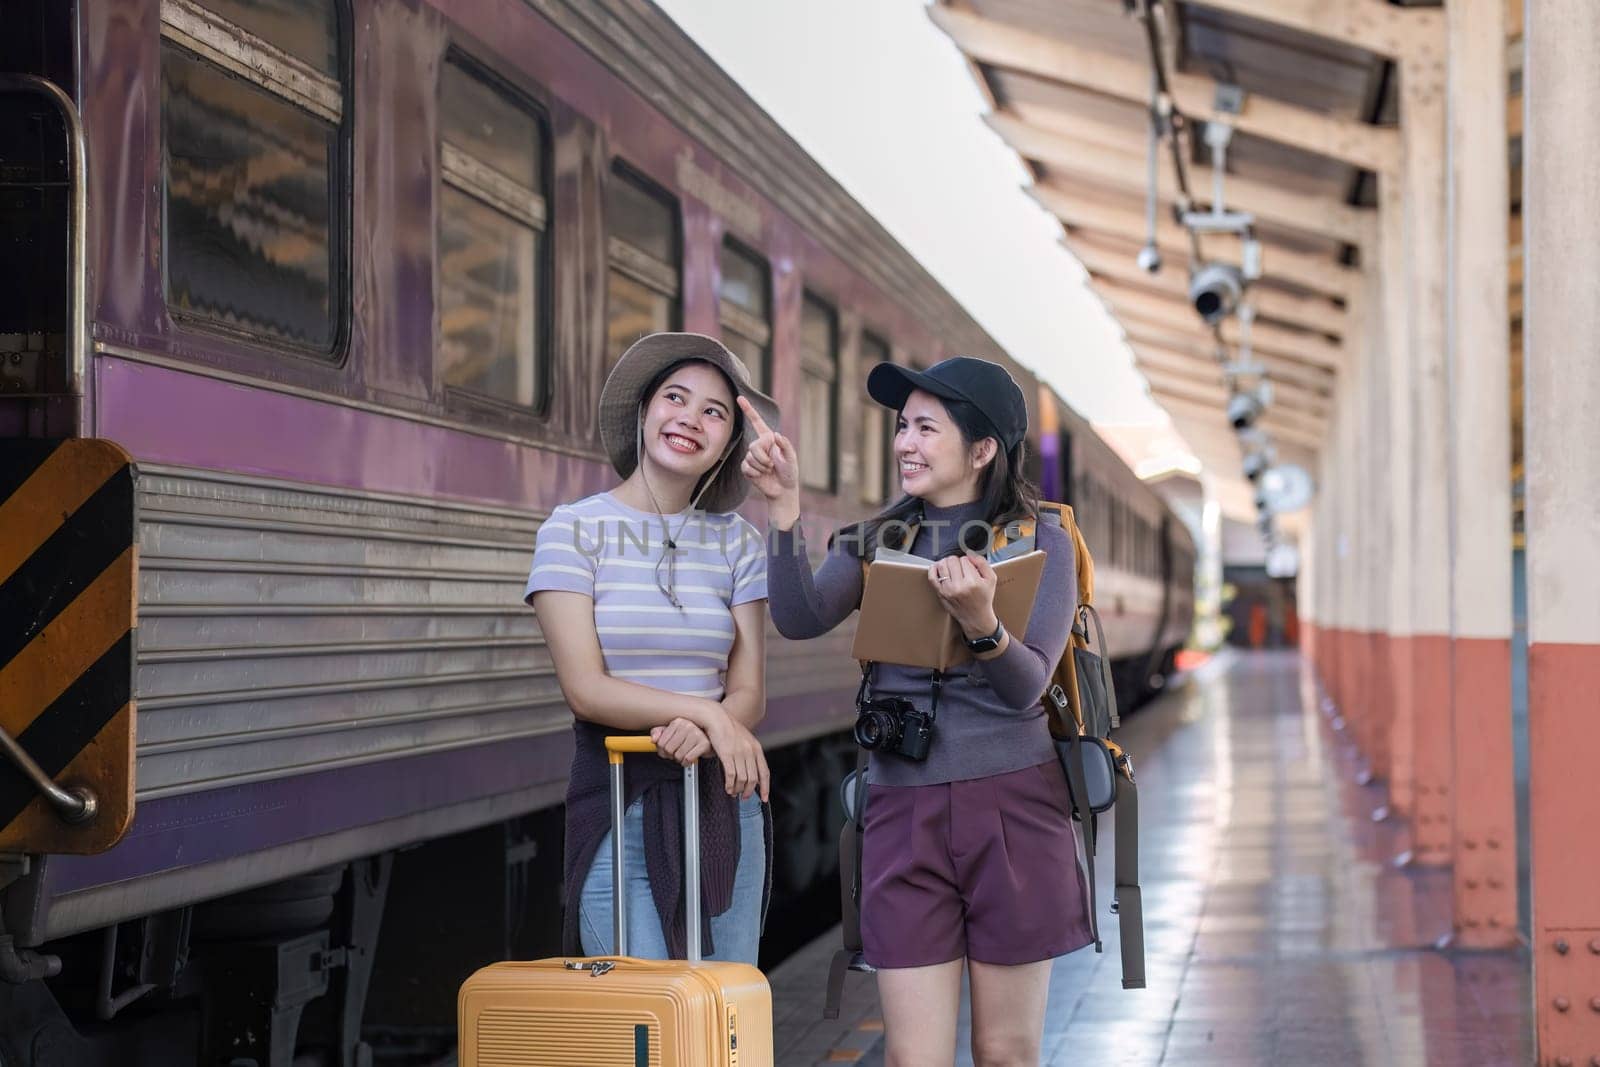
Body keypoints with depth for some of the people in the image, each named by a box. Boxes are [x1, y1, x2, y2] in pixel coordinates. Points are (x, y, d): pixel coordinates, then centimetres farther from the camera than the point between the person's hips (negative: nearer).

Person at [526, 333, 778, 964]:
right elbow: (585, 688, -9)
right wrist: (703, 710, -19)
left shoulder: (735, 540, 9)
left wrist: (702, 734, -18)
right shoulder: (576, 529, -1)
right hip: (619, 805, -3)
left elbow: (748, 693, 3)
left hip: (724, 801, 3)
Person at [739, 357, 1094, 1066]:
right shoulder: (873, 544, 9)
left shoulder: (1039, 545, 1)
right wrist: (783, 508, -18)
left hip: (1012, 808, -2)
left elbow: (1026, 688, -10)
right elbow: (801, 620, -8)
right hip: (904, 814, 2)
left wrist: (979, 621, -29)